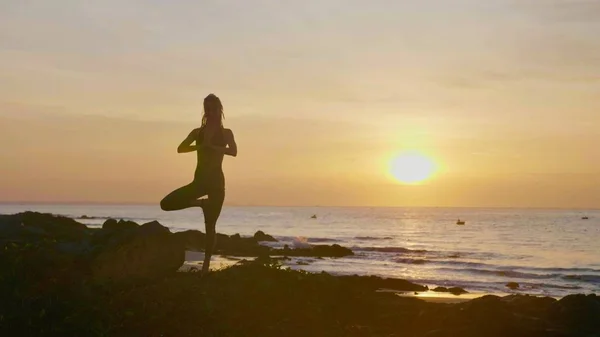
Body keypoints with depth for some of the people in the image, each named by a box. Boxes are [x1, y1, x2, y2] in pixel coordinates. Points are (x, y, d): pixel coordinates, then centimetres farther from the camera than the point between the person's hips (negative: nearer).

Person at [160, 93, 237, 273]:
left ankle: (206, 266, 3)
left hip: (216, 181, -3)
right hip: (199, 180, 3)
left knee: (210, 225, -2)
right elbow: (180, 148, -4)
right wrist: (200, 146, -19)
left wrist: (212, 147, -25)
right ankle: (201, 203, 8)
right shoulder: (198, 132, 9)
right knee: (166, 204, -10)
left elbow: (234, 152, -16)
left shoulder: (226, 133, 3)